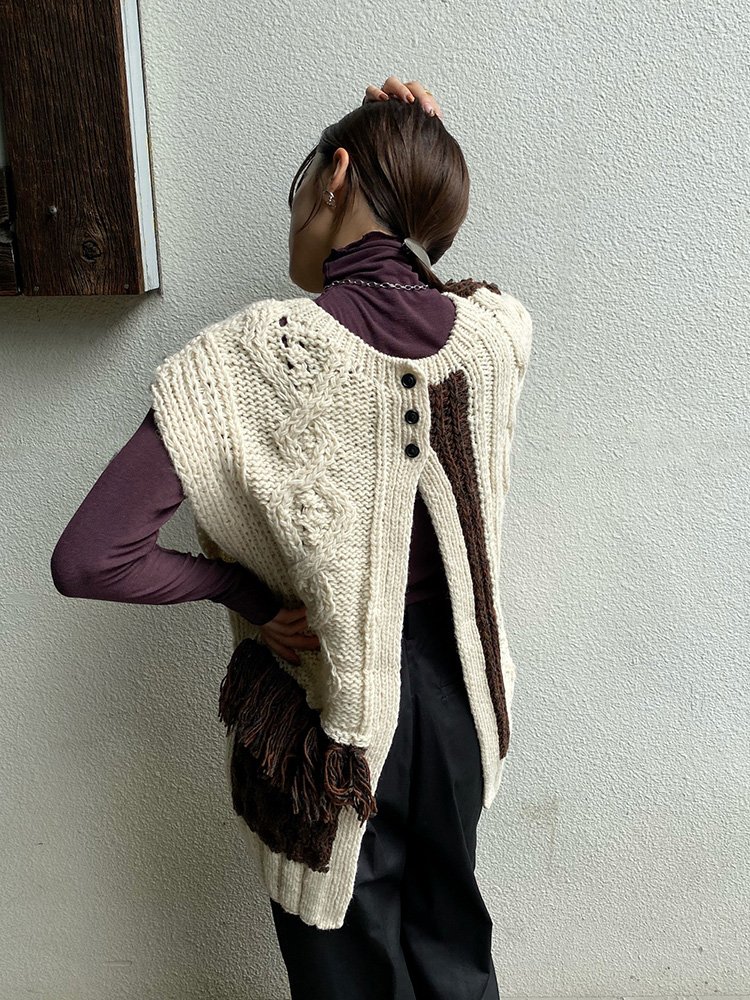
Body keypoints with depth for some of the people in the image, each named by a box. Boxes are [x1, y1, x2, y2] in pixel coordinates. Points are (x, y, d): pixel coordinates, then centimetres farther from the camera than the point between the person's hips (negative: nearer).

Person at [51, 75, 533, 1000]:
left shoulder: (250, 358, -25)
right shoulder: (498, 329, -12)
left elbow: (88, 559, -27)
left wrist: (243, 587, -13)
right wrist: (430, 160, 2)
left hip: (322, 718, -4)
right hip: (452, 691, 4)